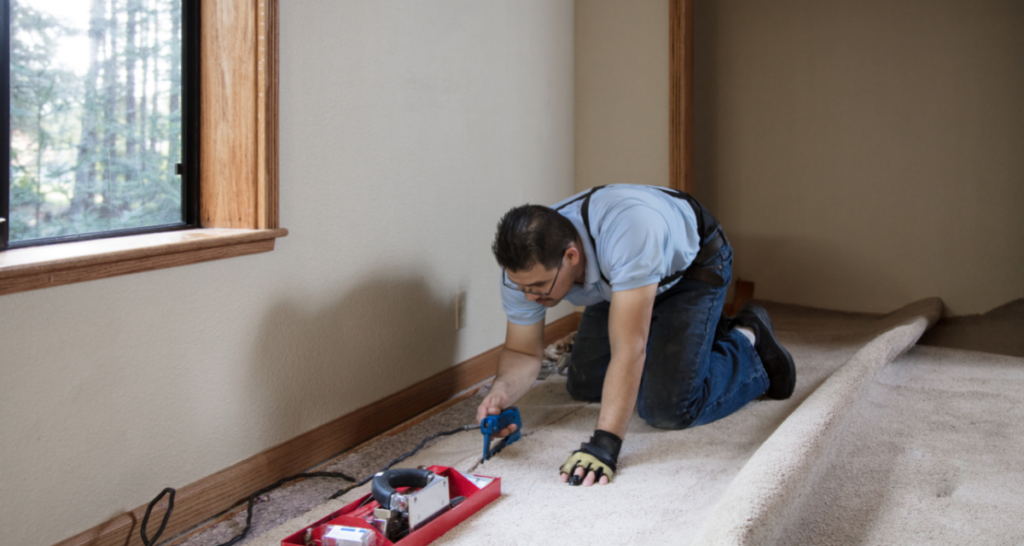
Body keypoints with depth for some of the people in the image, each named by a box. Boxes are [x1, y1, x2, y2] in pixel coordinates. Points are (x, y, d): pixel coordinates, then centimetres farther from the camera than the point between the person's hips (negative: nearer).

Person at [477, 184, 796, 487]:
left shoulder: (627, 233, -46)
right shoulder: (524, 265, -26)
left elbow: (629, 349, -48)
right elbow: (523, 351, -14)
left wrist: (605, 444, -53)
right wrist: (501, 393, -36)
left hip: (692, 266, -6)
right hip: (621, 276, 7)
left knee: (668, 409, -19)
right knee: (584, 387, 9)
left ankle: (746, 340, 10)